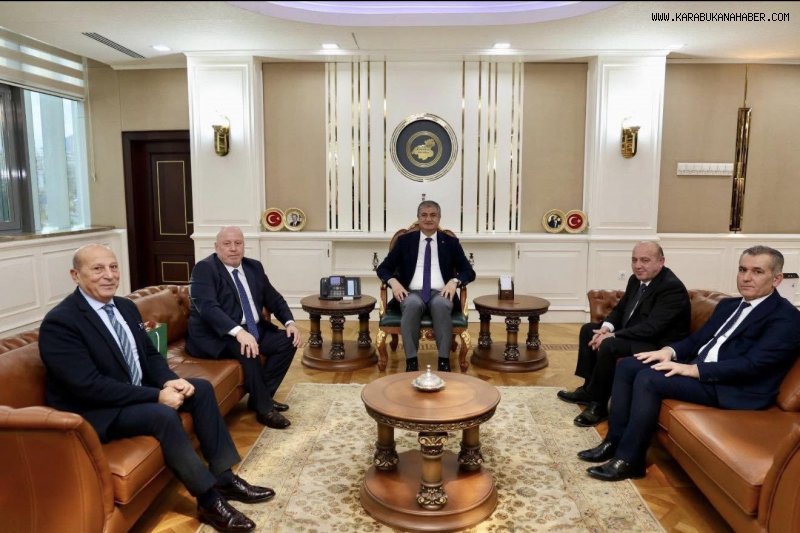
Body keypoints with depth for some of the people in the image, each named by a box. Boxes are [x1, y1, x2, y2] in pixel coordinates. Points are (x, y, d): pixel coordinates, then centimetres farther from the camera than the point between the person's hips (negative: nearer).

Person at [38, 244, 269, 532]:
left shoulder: (126, 307, 6)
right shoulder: (59, 322, -20)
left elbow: (150, 355, 10)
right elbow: (90, 386, -27)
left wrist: (170, 381, -12)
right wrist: (156, 395, -27)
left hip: (137, 392, 9)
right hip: (95, 413, -9)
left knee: (201, 388, -3)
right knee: (163, 414, -31)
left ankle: (223, 476, 0)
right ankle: (209, 500, -18)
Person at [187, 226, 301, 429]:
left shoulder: (254, 267, 10)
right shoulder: (204, 269, -11)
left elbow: (274, 299, 14)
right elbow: (208, 307, -26)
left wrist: (290, 322, -5)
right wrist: (238, 332, -39)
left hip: (253, 329, 8)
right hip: (215, 335, -7)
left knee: (288, 340, -9)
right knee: (247, 350, -33)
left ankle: (263, 395, 0)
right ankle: (263, 407, -17)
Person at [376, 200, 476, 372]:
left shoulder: (451, 242, 14)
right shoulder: (404, 240, 13)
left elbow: (469, 271, 11)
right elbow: (383, 268, 12)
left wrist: (454, 281, -11)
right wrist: (393, 282, -10)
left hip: (440, 293, 0)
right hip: (412, 293, 0)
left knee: (441, 305, -36)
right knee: (412, 304, -36)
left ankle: (444, 360, -33)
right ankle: (411, 360, -33)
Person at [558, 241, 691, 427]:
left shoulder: (672, 287, -23)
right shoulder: (636, 279, 4)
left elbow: (651, 327, -30)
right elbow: (620, 309, 12)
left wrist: (613, 336, -28)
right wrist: (607, 327, -9)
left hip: (659, 345, -10)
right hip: (633, 334, 10)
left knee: (609, 346, -30)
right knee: (588, 329, 9)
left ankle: (598, 404, -12)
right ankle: (589, 388, 13)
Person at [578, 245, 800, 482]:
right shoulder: (728, 305, 17)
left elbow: (753, 364, -20)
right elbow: (697, 338, 18)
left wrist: (694, 369, -24)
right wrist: (670, 350, -4)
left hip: (735, 388, -9)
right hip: (698, 368, 9)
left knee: (648, 379, -26)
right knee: (628, 366, -5)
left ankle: (628, 459, -15)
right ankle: (614, 441, -1)